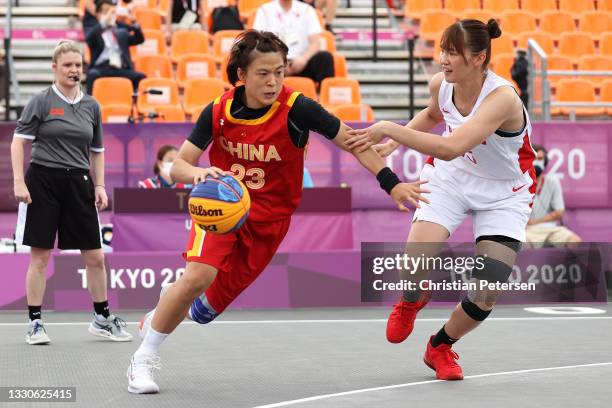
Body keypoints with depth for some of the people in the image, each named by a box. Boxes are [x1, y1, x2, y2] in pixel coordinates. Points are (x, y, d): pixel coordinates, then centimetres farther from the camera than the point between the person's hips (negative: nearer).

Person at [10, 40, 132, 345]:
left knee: (95, 256, 4)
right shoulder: (42, 101, -3)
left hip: (78, 183, 4)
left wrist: (99, 186, 8)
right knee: (40, 256, -1)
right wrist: (19, 182, -12)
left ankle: (102, 319, 19)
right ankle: (35, 323, 9)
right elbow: (19, 141, -4)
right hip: (43, 181, -4)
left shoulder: (91, 106, 10)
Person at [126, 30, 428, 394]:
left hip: (270, 218, 0)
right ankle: (144, 360, -7)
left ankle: (159, 318, 36)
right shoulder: (218, 112, -14)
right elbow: (179, 165, -10)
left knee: (214, 303, 2)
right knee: (199, 275, -24)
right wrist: (198, 173, -34)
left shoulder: (297, 109, -20)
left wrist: (391, 182, -22)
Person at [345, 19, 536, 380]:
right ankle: (411, 302, 20)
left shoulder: (503, 97, -33)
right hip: (449, 179, 3)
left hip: (503, 195, -3)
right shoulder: (440, 83, -15)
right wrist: (393, 144, 3)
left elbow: (450, 147, -46)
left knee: (486, 297, -10)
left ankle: (441, 346, 23)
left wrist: (391, 129, -44)